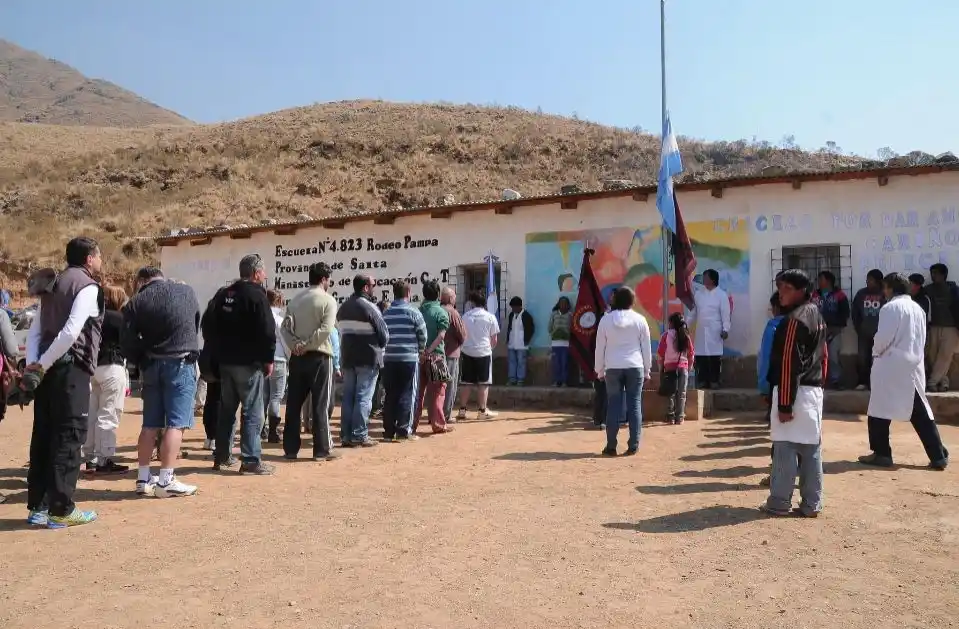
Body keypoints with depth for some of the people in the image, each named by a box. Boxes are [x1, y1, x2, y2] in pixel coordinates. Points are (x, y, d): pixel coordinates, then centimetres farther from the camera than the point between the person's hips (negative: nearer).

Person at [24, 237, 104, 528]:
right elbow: (70, 332, -19)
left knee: (43, 437, 12)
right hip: (71, 369, -8)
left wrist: (33, 365, 2)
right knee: (68, 437, -3)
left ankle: (37, 506, 18)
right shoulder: (88, 287, -7)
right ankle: (61, 509, 0)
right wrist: (41, 366, -13)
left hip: (48, 370, 8)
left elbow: (35, 331, 12)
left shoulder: (52, 286, 19)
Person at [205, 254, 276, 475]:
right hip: (249, 363, -8)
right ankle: (250, 460, -3)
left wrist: (218, 353, 19)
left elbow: (209, 327, 16)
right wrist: (268, 359, -9)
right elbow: (267, 331, -18)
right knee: (252, 412, -4)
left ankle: (222, 456, 23)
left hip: (225, 362, 8)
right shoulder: (256, 295, -13)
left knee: (226, 410, 15)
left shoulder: (223, 294, 12)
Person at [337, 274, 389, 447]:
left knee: (348, 397, 9)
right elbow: (384, 335, -8)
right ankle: (360, 435, -2)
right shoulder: (369, 307, -12)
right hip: (368, 359, -7)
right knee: (363, 398, -3)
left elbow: (342, 332, 11)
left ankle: (346, 435, 12)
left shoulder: (342, 308, 12)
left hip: (347, 358, 7)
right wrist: (379, 347, 10)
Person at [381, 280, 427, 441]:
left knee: (390, 395, 9)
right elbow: (423, 336, -2)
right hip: (408, 358, -4)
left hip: (388, 359, 4)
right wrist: (420, 351, 15)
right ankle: (404, 431, 2)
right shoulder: (413, 312, -6)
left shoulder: (385, 313, 7)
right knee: (407, 395, 2)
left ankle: (389, 431, 11)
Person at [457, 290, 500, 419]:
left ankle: (462, 410, 10)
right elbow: (494, 339, 0)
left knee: (466, 383, 8)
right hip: (484, 352, -2)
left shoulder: (465, 316, 3)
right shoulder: (490, 317, -2)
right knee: (483, 383, 3)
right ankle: (483, 411, 5)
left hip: (467, 352, 3)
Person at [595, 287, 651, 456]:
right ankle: (633, 446, 4)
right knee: (634, 405, 5)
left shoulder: (606, 320, 0)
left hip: (613, 368, 0)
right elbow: (646, 347, 4)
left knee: (613, 406, 3)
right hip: (635, 367, 0)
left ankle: (611, 447, 4)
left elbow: (600, 347, 4)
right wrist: (647, 370, 14)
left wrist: (599, 370, 13)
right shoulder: (639, 319, 0)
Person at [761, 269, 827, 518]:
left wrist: (785, 404, -19)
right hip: (814, 391, 9)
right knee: (811, 448, 10)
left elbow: (788, 364, -19)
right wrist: (819, 384, 22)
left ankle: (779, 503, 5)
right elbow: (823, 356, 19)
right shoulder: (817, 316, 15)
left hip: (794, 392, -9)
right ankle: (812, 504, 15)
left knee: (785, 448, -2)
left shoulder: (793, 319, -15)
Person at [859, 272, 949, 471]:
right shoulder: (918, 308, 12)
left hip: (890, 365, -7)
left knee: (880, 410, 3)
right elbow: (921, 339, 15)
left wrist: (875, 353, 3)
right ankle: (939, 456, 9)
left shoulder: (891, 307, -10)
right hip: (914, 365, 7)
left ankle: (881, 453, 6)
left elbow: (883, 337, -15)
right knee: (921, 413, 10)